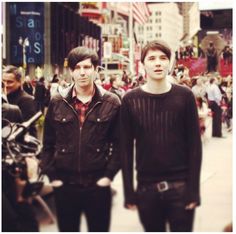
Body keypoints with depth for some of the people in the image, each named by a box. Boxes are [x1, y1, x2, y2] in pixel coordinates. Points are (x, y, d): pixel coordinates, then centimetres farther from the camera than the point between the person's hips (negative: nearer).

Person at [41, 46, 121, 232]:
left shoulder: (111, 103, -2)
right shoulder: (57, 103, 3)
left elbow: (119, 144, 0)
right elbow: (48, 144, 7)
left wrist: (109, 175, -6)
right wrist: (51, 176, 1)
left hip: (98, 185, -1)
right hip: (64, 185, 2)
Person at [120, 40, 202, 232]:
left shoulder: (184, 96, -2)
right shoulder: (131, 100, 0)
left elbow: (194, 144, -1)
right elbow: (126, 148, 1)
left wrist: (193, 189, -7)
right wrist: (129, 192, -2)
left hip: (180, 186, -1)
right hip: (146, 187, 1)